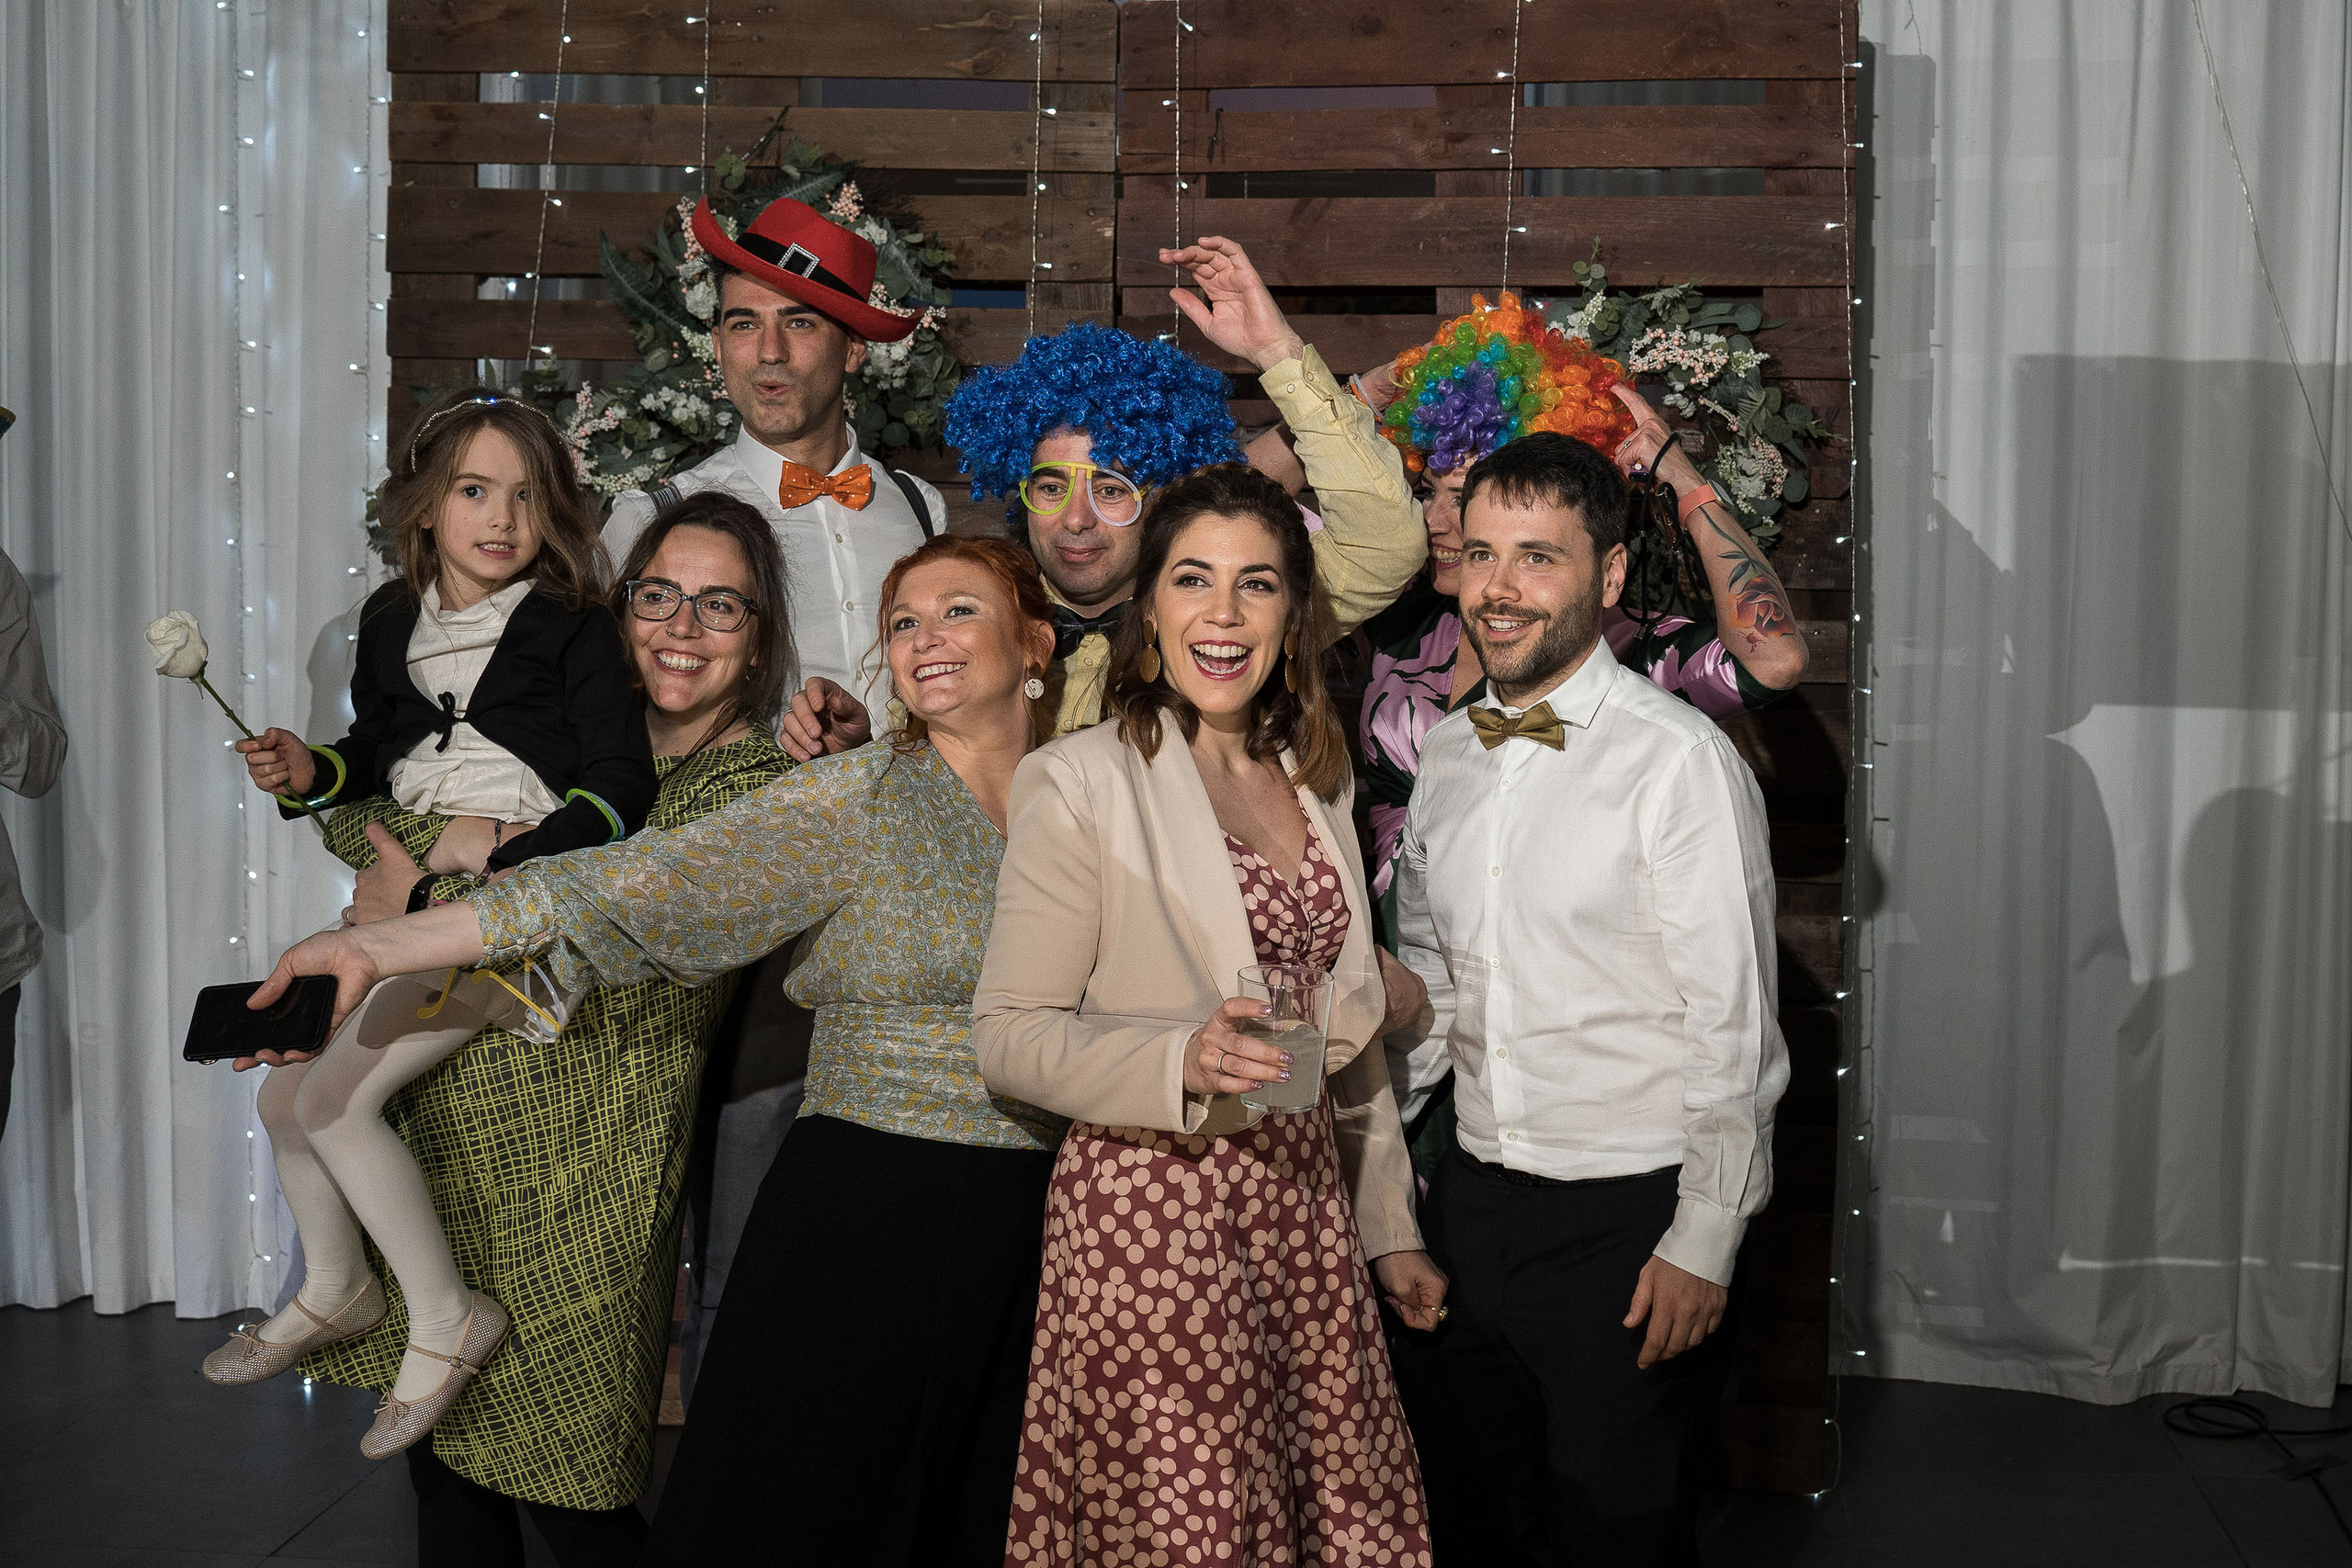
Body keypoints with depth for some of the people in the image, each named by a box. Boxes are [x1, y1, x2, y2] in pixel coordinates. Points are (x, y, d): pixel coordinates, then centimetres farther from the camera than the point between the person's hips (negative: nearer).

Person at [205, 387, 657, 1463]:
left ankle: (448, 1320, -3)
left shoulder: (573, 627, -9)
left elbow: (620, 788, -13)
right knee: (283, 1091, 8)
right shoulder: (392, 620, 9)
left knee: (336, 1099, -18)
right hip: (407, 904, 8)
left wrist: (520, 850, -25)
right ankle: (333, 1292, 33)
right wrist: (310, 771, 5)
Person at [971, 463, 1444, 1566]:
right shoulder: (1080, 784, -6)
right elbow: (1008, 1038, -9)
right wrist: (1183, 1062, -24)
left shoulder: (1316, 780, 13)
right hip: (1151, 1213, -6)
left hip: (1307, 1211, 6)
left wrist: (1390, 1226, 19)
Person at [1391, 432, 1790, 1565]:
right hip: (1476, 1196, 6)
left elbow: (1732, 1025, -13)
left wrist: (1703, 1246, -14)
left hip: (1630, 1214, -6)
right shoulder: (1443, 756, 7)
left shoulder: (1680, 760, -14)